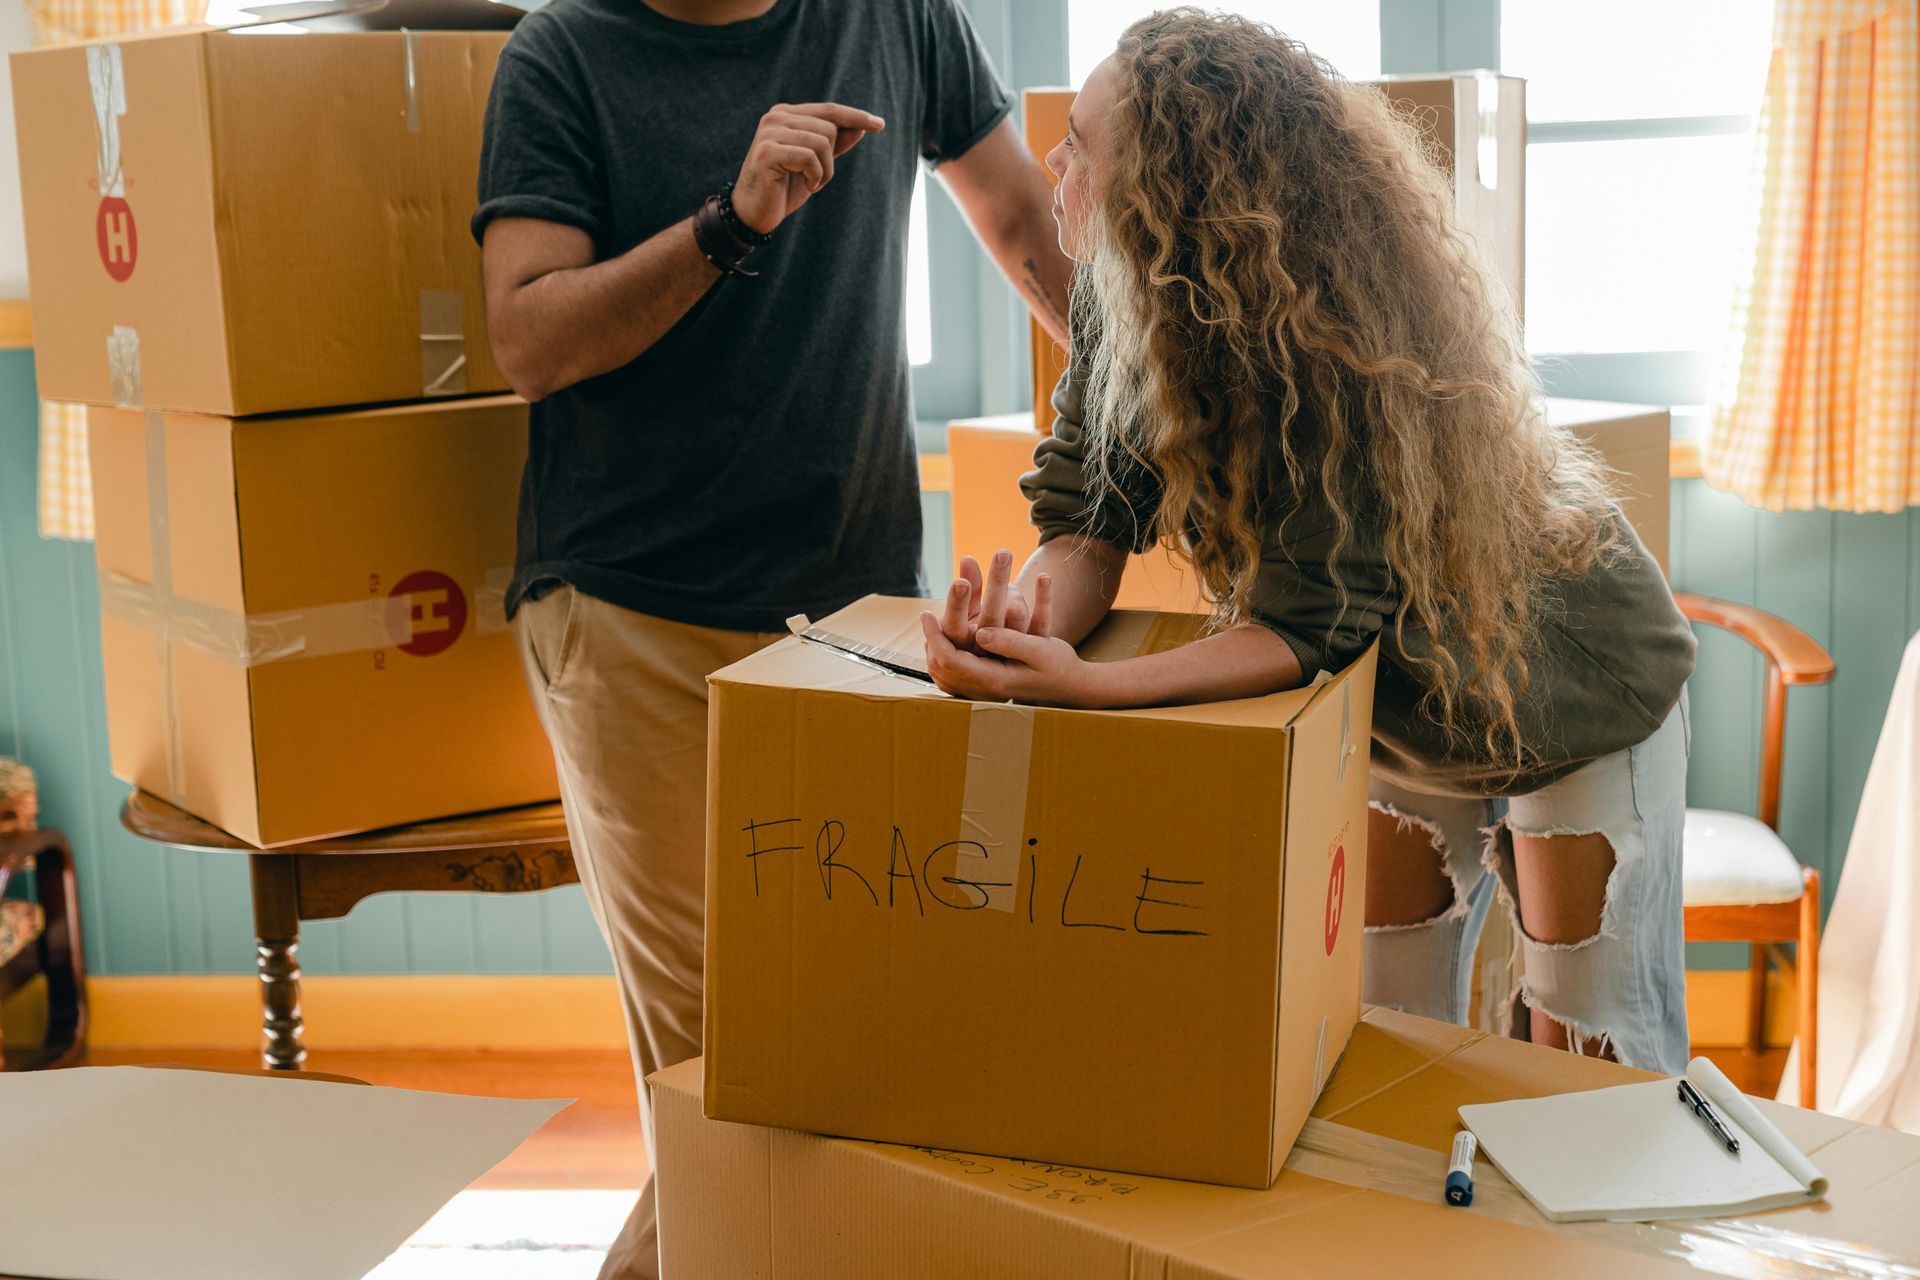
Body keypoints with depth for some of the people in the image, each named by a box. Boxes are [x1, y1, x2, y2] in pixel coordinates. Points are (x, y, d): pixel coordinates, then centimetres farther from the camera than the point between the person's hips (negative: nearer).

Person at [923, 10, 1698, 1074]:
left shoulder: (1338, 349, -39)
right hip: (1400, 711, 6)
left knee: (1590, 1067, 5)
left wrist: (1084, 688, -53)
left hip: (1576, 694, -6)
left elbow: (1316, 622, -39)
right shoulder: (1120, 304, -17)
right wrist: (1037, 623, -41)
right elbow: (1088, 516, -17)